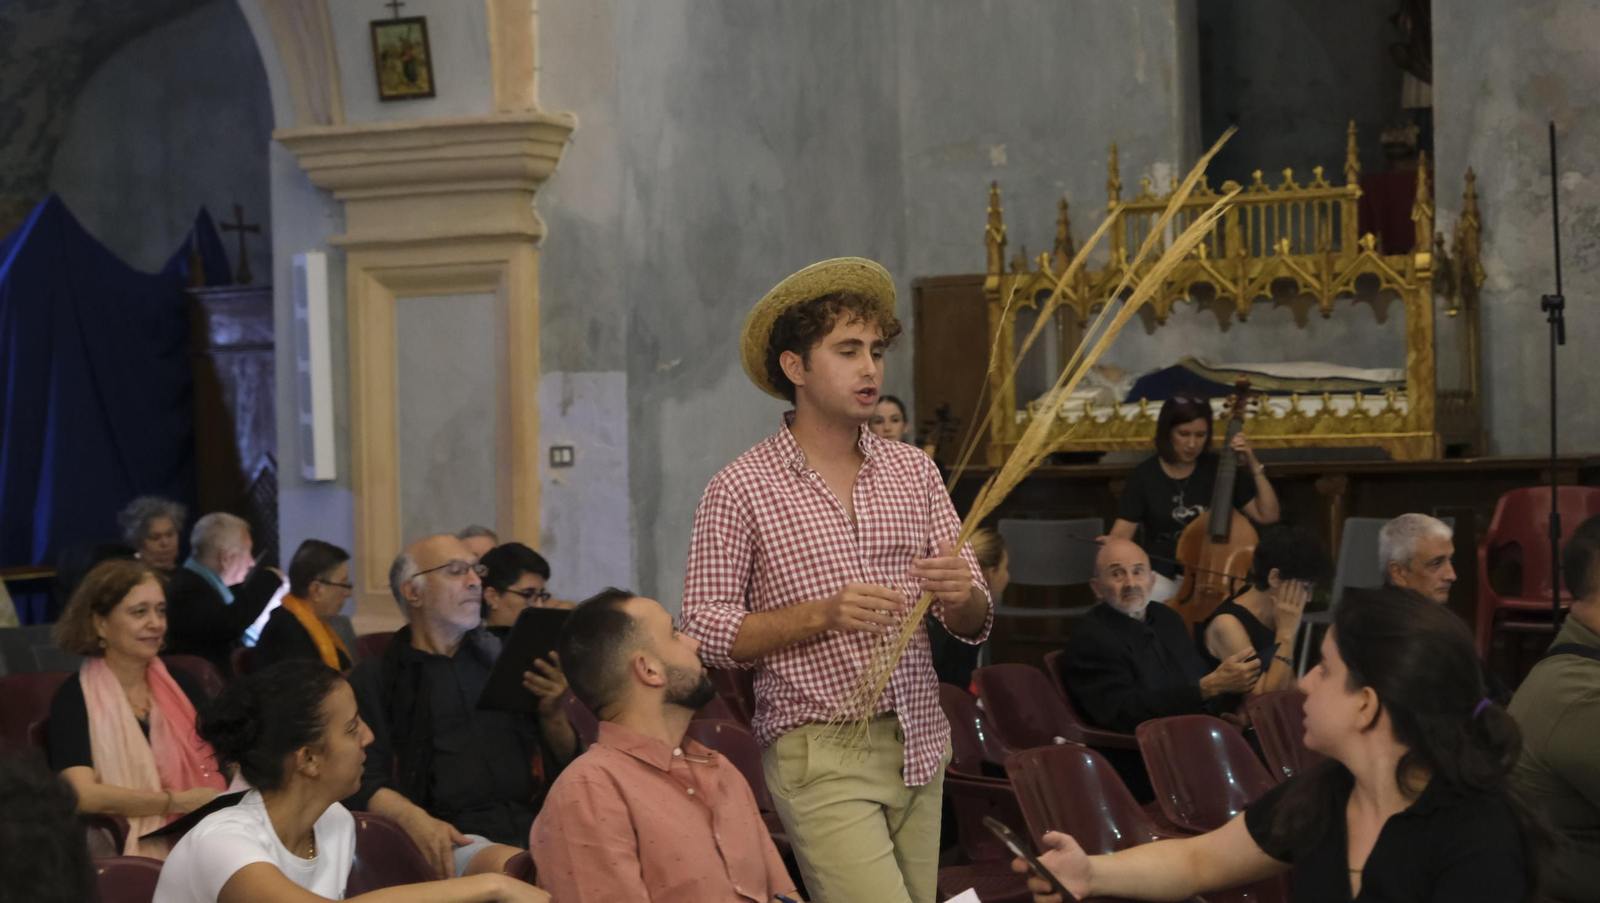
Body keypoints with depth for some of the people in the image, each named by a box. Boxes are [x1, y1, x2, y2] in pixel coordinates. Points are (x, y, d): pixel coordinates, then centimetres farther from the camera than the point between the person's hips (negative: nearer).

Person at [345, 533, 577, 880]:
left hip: (534, 824, 4)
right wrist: (414, 818, -21)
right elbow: (364, 783, -1)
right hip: (455, 838, -4)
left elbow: (564, 763, 23)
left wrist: (551, 714, 1)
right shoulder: (375, 680, 11)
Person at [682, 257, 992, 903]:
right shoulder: (740, 490, -4)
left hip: (919, 747, 5)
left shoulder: (914, 472, 10)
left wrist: (961, 594, -14)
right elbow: (704, 632, -7)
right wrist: (822, 615, -19)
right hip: (819, 755, -5)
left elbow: (973, 626, 10)